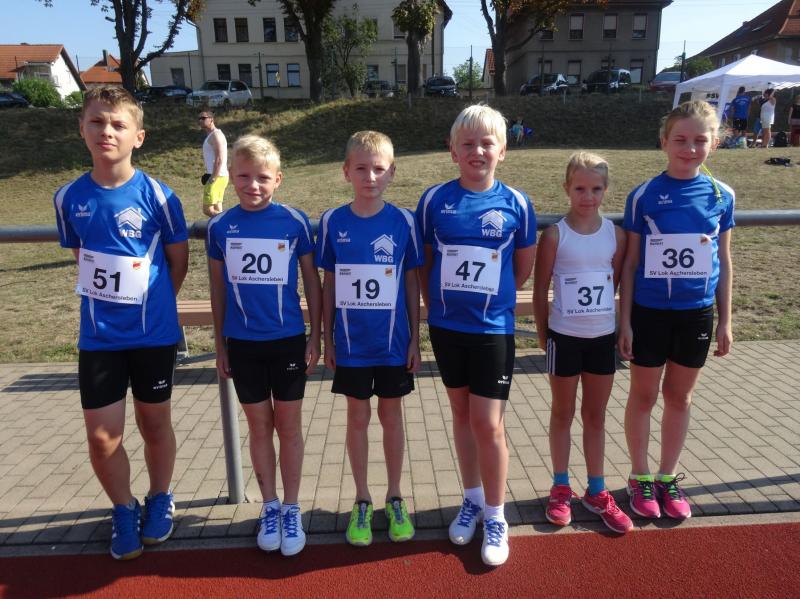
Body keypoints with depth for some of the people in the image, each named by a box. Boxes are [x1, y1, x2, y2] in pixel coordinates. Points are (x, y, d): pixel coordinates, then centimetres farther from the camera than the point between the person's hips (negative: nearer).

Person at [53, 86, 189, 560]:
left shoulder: (157, 195, -11)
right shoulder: (69, 198, -2)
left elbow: (180, 259, 0)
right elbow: (80, 256, 12)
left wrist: (151, 304, 5)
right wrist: (109, 302, 5)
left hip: (154, 334, -2)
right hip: (98, 337, 2)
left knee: (155, 424, 13)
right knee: (102, 437, 5)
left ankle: (160, 501, 38)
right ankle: (124, 510, 31)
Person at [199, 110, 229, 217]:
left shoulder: (216, 135, -11)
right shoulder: (211, 136, 20)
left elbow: (219, 160, -20)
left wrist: (212, 179, -22)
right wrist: (208, 176, 14)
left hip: (217, 177, -10)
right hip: (217, 177, 10)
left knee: (207, 210, -10)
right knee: (217, 210, 10)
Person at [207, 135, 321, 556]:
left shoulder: (294, 222, -6)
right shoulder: (220, 226, -1)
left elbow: (312, 280, 0)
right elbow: (218, 287, 6)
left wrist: (315, 337, -1)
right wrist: (219, 344, 8)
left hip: (288, 340, -1)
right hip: (242, 343, 2)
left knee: (289, 426, 9)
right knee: (259, 426, 13)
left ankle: (291, 509, 25)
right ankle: (269, 507, 29)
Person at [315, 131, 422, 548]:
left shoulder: (403, 221, -5)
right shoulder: (333, 221, -3)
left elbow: (412, 282, 0)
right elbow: (328, 283, 3)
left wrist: (415, 339, 0)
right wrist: (327, 339, 3)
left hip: (394, 342, 0)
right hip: (350, 343, 1)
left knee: (391, 416, 12)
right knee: (357, 418, 12)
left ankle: (394, 498, 31)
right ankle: (362, 501, 30)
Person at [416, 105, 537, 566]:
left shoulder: (516, 203, -5)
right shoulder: (434, 199, -3)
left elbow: (524, 266, 5)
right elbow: (424, 262, 5)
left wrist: (489, 298, 8)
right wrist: (437, 305, 4)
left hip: (493, 329, -2)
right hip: (446, 326, 2)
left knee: (488, 424, 0)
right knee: (461, 413, 16)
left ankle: (496, 516, 21)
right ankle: (473, 498, 35)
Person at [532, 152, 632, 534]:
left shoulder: (616, 234, 0)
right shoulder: (555, 235, -9)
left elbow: (620, 284, 7)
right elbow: (540, 290, -5)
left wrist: (623, 327, 5)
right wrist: (543, 333, -2)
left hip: (604, 336, 3)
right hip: (565, 337, -3)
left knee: (596, 416, 14)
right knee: (563, 414, 12)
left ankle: (596, 492, 29)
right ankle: (561, 489, 27)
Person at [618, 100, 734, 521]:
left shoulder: (721, 195, 0)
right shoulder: (643, 196, -7)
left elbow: (723, 261, 6)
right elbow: (630, 262, -4)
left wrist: (725, 320, 6)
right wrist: (624, 320, -5)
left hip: (697, 313, 2)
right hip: (650, 312, -2)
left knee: (679, 396, 14)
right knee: (643, 396, 9)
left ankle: (667, 477, 31)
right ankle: (640, 478, 27)